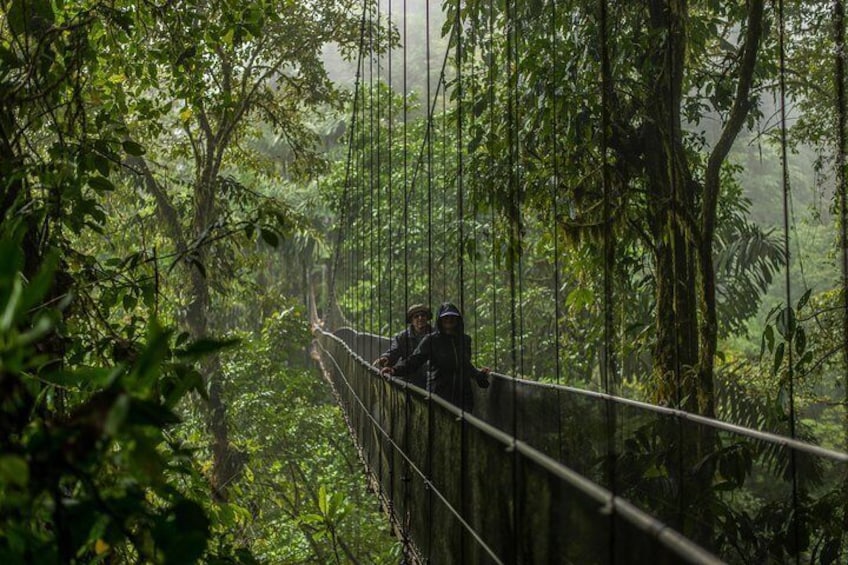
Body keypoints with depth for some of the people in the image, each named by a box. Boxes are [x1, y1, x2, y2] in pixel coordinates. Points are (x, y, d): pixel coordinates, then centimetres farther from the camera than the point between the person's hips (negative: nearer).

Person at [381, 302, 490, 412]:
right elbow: (415, 359, -12)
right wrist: (395, 369, -27)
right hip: (439, 394, -4)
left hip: (462, 395, 4)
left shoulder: (465, 340, 11)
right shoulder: (431, 340, -2)